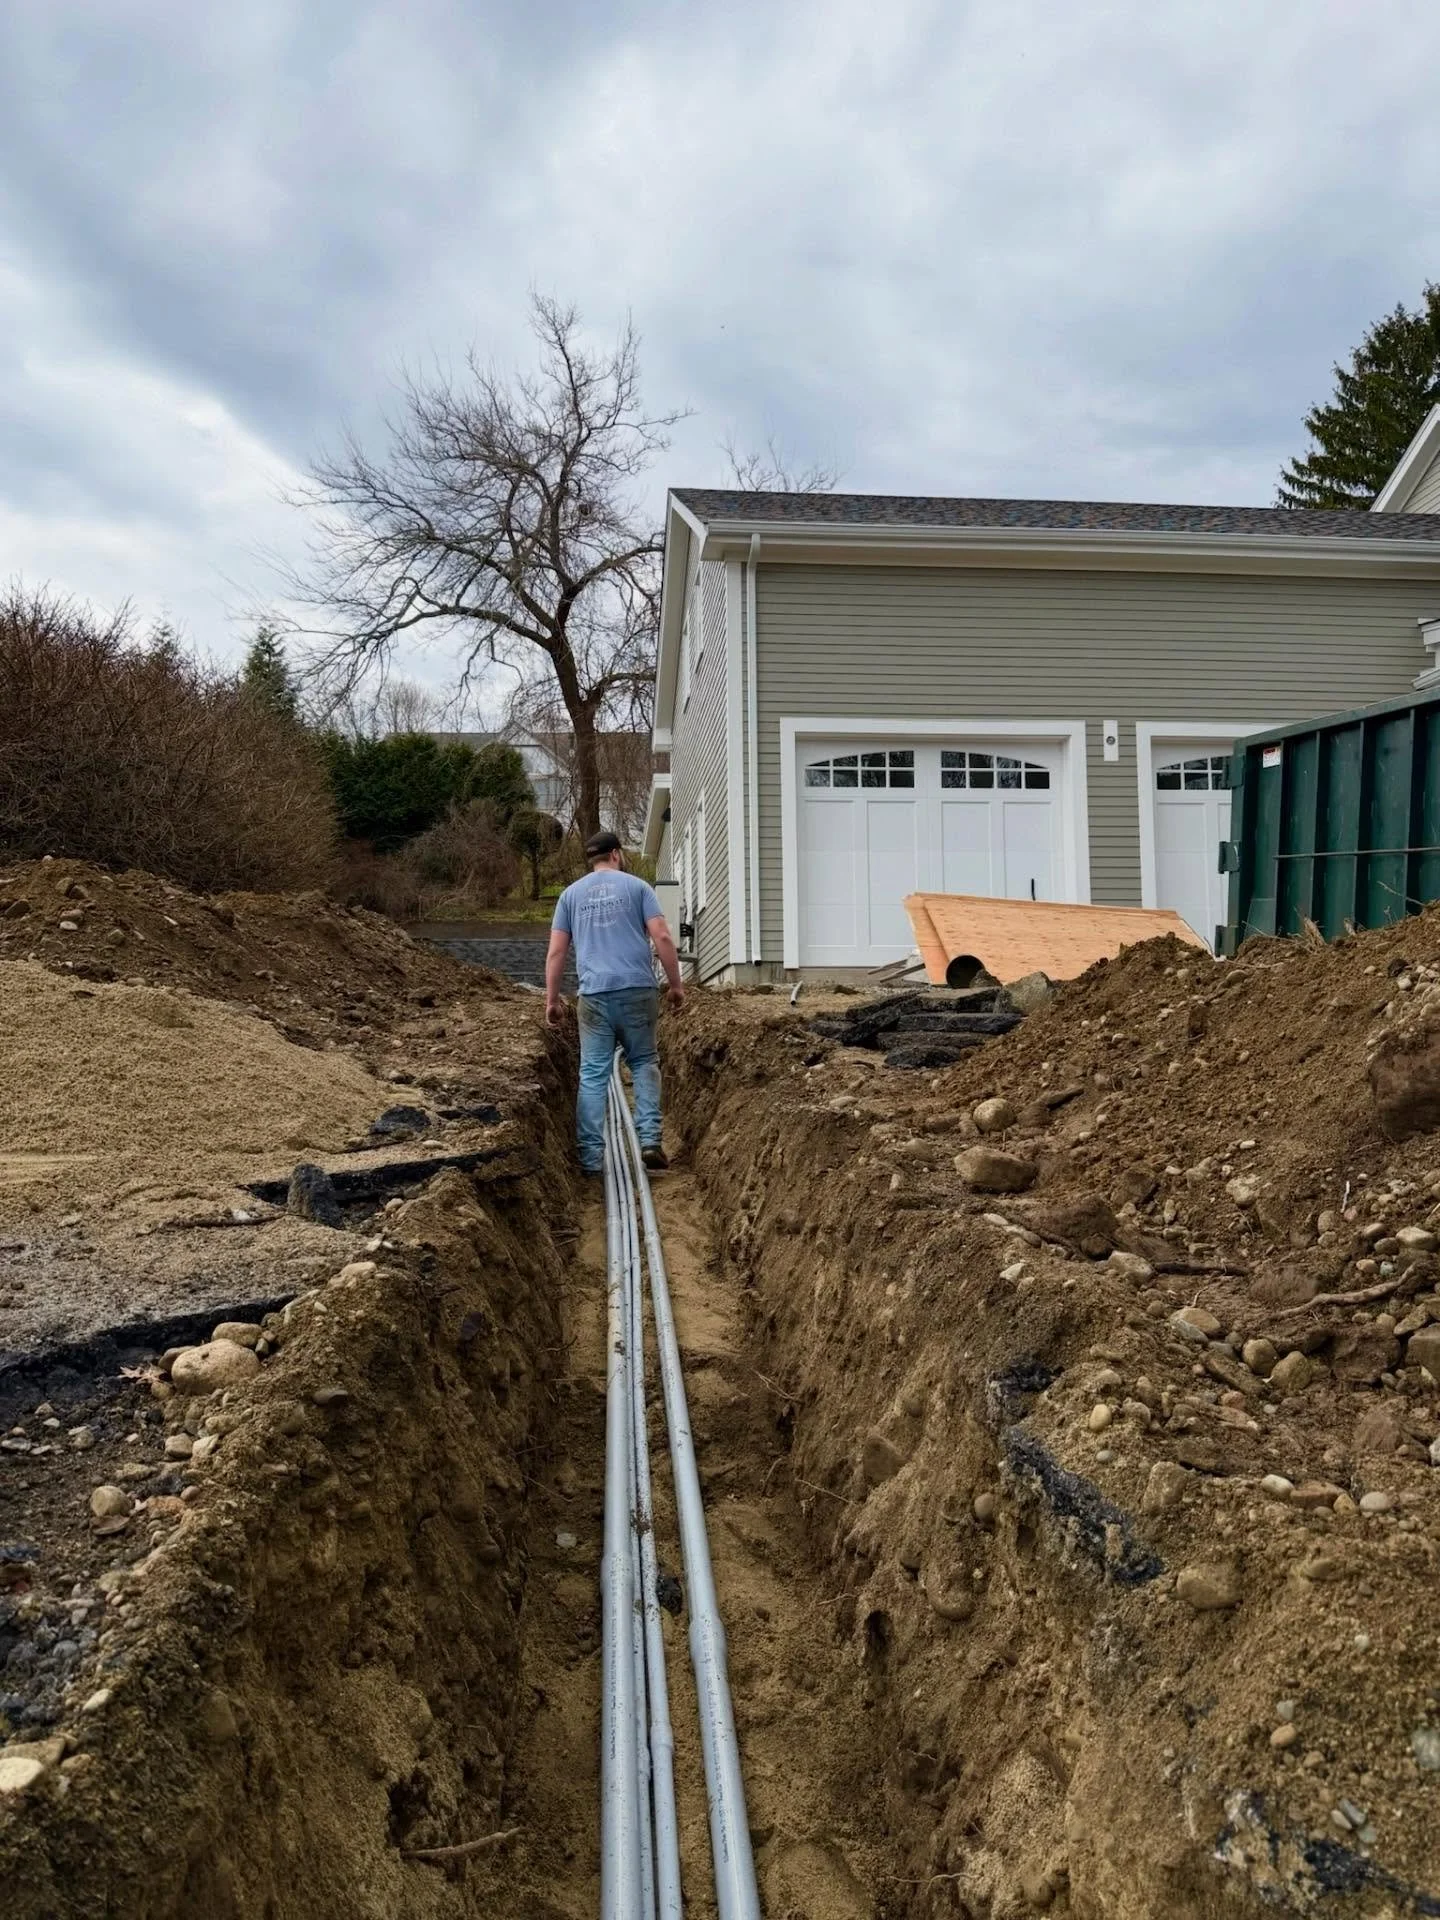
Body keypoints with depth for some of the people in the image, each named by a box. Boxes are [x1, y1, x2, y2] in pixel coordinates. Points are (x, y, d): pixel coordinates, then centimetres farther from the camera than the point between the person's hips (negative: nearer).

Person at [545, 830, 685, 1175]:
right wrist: (676, 984, 5)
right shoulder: (637, 886, 8)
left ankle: (591, 1156, 2)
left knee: (593, 1074, 4)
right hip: (637, 990, -1)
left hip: (594, 994, 1)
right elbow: (662, 937, -1)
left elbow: (556, 952, 10)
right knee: (644, 1063, 13)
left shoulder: (571, 894, 15)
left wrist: (552, 999, 15)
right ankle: (649, 1139, 0)